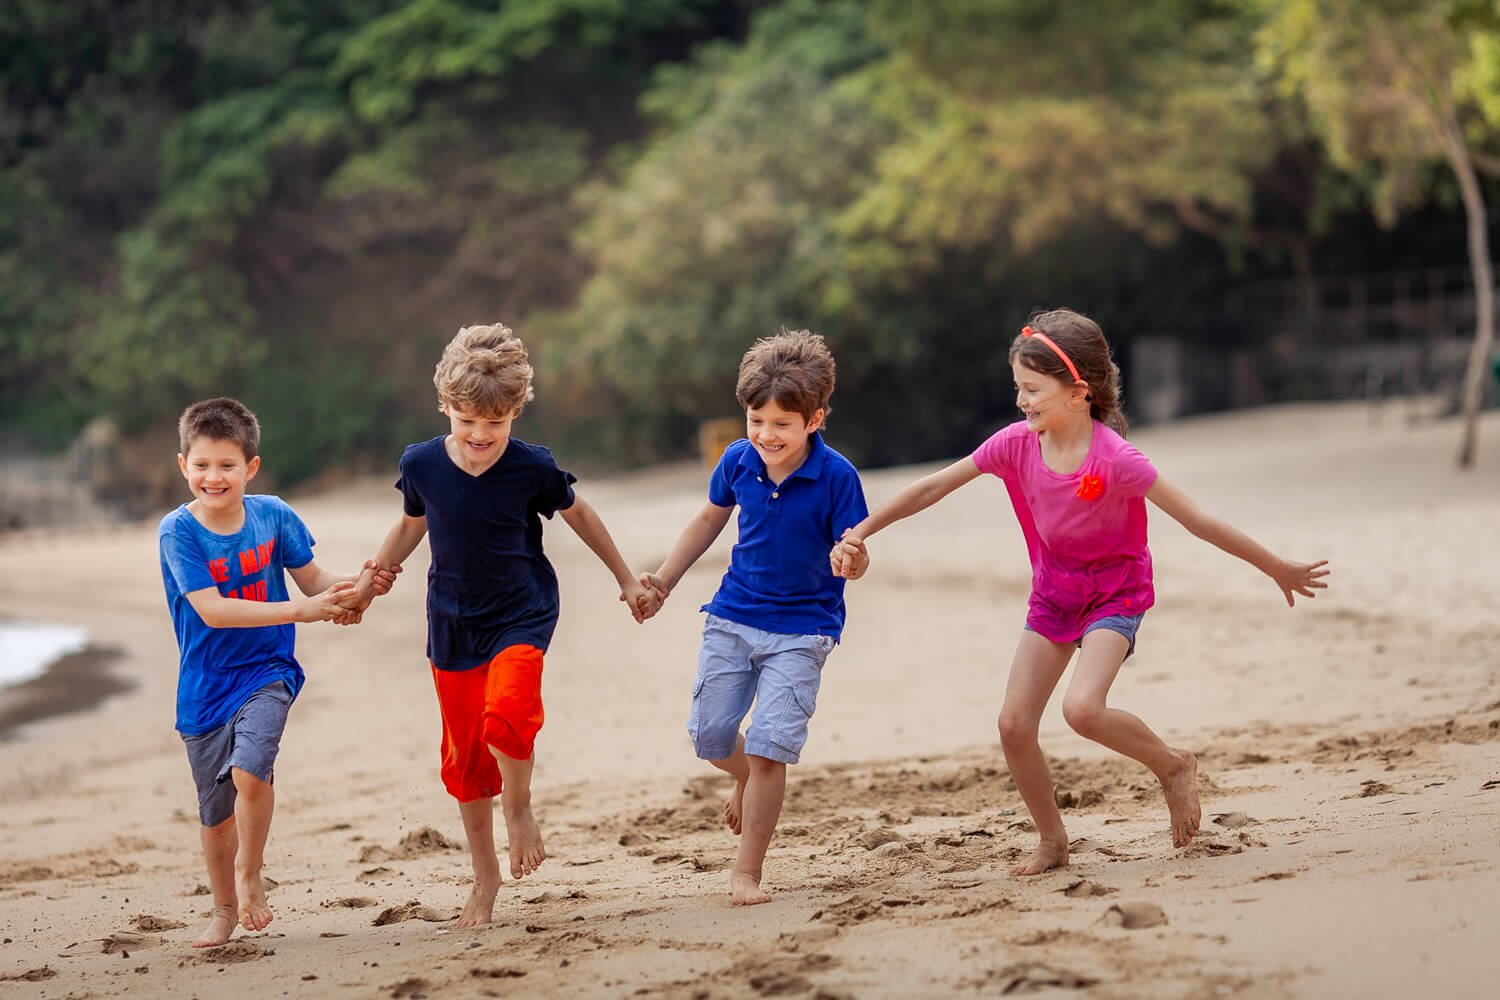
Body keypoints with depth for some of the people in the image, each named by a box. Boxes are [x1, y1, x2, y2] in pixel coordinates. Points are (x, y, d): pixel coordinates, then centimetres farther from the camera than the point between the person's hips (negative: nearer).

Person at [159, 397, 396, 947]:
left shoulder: (273, 516, -6)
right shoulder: (177, 532, -14)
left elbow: (312, 579, 7)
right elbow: (211, 611, -24)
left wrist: (357, 587, -14)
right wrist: (300, 610, -29)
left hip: (266, 672, 0)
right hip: (205, 685, 0)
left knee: (250, 769, -25)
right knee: (215, 808, 12)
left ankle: (249, 874, 0)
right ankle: (225, 909, 34)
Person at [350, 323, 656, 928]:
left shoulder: (532, 468, -13)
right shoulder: (421, 465, -7)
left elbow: (578, 515, 6)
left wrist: (626, 580, 14)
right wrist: (368, 582, 10)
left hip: (521, 618, -3)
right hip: (453, 627, 3)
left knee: (505, 718, -30)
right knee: (463, 756, 8)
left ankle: (519, 810, 0)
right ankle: (485, 878, 24)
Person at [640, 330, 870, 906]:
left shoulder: (836, 476, -18)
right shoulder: (738, 461, -6)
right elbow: (711, 518, 13)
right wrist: (664, 580, 13)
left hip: (801, 628, -4)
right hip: (733, 616, 4)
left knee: (768, 748, -12)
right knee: (710, 737, 7)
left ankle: (746, 872, -1)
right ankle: (749, 780, 43)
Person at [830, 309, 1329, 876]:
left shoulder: (1114, 460, -28)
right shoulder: (1016, 445, -15)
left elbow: (1198, 522, -22)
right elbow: (932, 488, -6)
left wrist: (1279, 570, -16)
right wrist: (858, 534, -6)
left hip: (1115, 592, -5)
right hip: (1053, 592, 5)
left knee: (1082, 708, -28)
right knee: (1014, 724, -4)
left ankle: (1173, 766, 0)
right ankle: (1052, 842, 16)